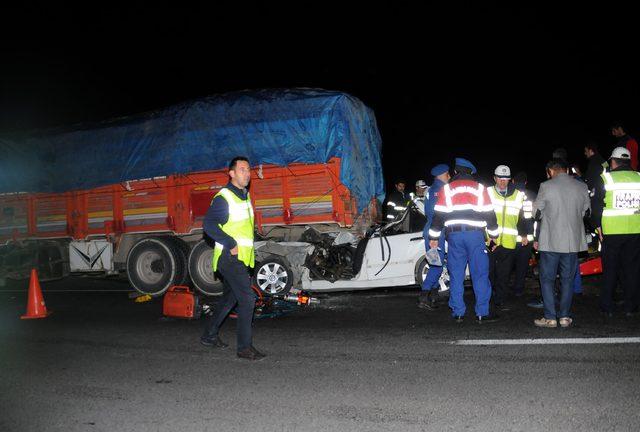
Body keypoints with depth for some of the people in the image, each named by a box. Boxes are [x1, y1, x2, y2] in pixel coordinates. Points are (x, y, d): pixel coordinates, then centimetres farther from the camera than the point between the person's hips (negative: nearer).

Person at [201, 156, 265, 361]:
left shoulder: (245, 195, 15)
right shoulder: (223, 197, -13)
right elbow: (208, 224, -21)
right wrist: (231, 244, -23)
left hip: (241, 258, 9)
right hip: (230, 257, -9)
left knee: (230, 297, 19)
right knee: (247, 299, -13)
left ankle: (209, 335, 34)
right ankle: (245, 347, -6)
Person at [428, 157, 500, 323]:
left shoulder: (446, 189, 8)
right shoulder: (480, 188, 8)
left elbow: (438, 215, 5)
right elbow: (489, 214, 8)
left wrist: (434, 237, 11)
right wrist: (493, 234, 17)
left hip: (454, 235, 1)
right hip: (475, 234, -1)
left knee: (456, 276, 6)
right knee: (480, 275, 2)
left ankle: (458, 312, 8)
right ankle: (482, 313, 2)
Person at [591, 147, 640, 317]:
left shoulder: (605, 179, -5)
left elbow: (597, 205, -5)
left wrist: (598, 226, 2)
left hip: (612, 231, -2)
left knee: (610, 269, 7)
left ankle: (607, 307, 11)